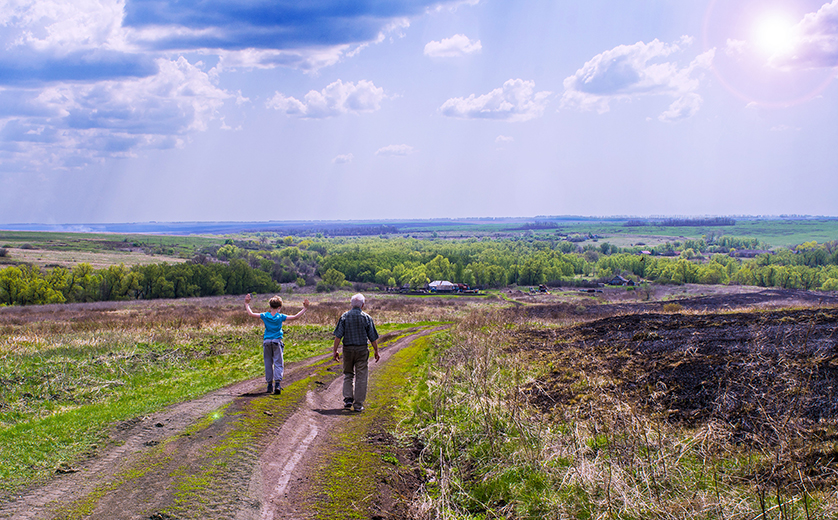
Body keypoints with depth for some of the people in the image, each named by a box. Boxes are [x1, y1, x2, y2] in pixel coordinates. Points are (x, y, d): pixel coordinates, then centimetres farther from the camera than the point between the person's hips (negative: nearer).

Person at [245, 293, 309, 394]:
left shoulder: (265, 316, 1)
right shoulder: (280, 317, -4)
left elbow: (251, 313, 5)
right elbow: (295, 317, -8)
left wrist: (246, 304, 19)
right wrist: (304, 309, 0)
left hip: (266, 341, 2)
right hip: (277, 341, -2)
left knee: (268, 364, 10)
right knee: (278, 363, -2)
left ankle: (270, 385, 12)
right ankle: (277, 383, -17)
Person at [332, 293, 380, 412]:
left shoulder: (345, 316, -2)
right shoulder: (366, 318, -4)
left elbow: (338, 335, -5)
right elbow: (373, 337, -1)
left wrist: (335, 350, 0)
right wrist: (376, 351, 9)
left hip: (348, 349, 1)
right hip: (362, 349, -1)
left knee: (348, 375, 17)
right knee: (361, 377, 3)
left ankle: (348, 399, 7)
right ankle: (358, 404, 4)